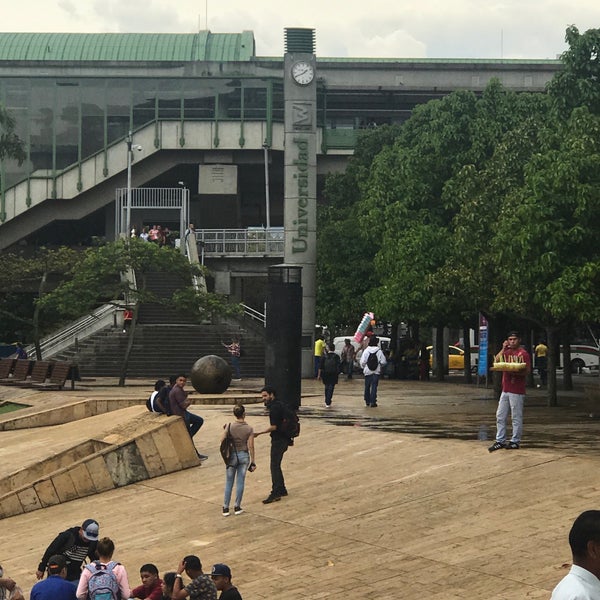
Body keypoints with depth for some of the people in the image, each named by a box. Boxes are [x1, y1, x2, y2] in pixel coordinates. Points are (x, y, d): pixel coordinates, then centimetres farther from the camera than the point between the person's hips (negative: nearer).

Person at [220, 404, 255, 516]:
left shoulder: (229, 426, -11)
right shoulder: (249, 429, -8)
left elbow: (222, 440, -8)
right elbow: (251, 447, -7)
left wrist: (225, 430, 8)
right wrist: (252, 461, 0)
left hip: (232, 455, 0)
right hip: (244, 456, 0)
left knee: (229, 483, 9)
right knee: (240, 482, 10)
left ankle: (226, 508, 11)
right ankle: (237, 507, 14)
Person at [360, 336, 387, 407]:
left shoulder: (366, 351, -7)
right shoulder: (379, 351, -8)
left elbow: (362, 362, -9)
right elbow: (383, 362, -7)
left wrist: (363, 367, 11)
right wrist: (380, 365, 14)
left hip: (367, 371, 1)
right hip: (376, 371, -1)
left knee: (367, 386, 14)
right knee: (374, 387, 1)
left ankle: (367, 401, 22)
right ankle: (373, 401, -5)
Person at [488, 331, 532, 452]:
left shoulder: (523, 353, -7)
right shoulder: (507, 352, 17)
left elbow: (527, 371, -13)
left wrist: (515, 373, -26)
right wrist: (503, 349, -1)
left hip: (517, 391, -8)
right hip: (505, 389, 8)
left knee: (516, 417, -1)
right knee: (500, 416, 8)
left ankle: (515, 442, 5)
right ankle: (500, 441, 13)